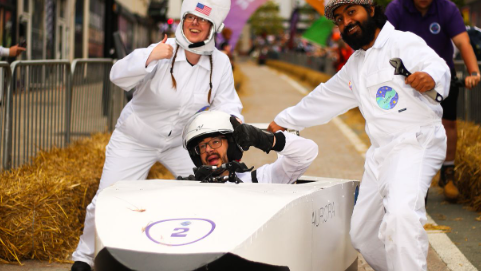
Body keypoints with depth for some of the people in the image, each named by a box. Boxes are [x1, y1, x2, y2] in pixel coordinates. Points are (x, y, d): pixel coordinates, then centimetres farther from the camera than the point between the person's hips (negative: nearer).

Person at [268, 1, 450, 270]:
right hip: (380, 153, 9)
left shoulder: (403, 42, -5)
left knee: (400, 215, -33)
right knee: (363, 235, 7)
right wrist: (283, 121, 42)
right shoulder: (354, 66, 21)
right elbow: (324, 98, 35)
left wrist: (431, 77, -48)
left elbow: (437, 65, -24)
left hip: (415, 143, -9)